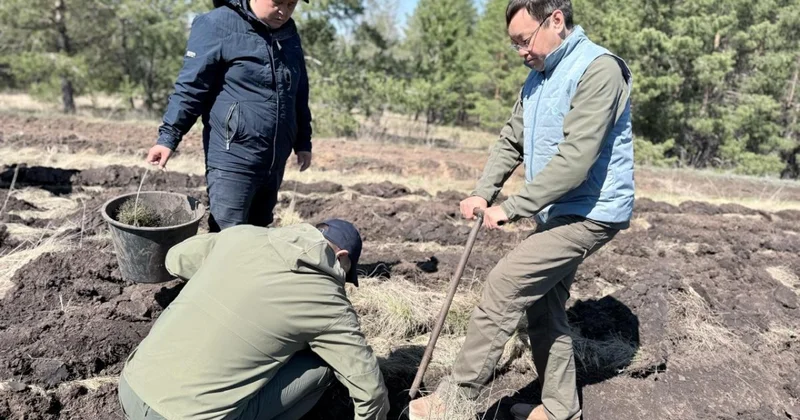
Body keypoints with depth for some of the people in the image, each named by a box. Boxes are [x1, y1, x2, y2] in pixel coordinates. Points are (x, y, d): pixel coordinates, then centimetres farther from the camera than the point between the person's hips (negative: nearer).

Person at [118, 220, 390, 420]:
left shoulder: (241, 234, 6)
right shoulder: (327, 303, -4)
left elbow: (175, 260, 25)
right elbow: (370, 389, 2)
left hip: (130, 391, 6)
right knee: (321, 363, 6)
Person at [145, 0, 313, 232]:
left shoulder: (289, 32, 11)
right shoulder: (218, 25, -9)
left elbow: (298, 94, 19)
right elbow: (191, 86, -9)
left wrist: (303, 141, 19)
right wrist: (169, 136, -12)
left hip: (274, 162, 6)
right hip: (233, 160, -6)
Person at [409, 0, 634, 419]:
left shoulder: (598, 69, -18)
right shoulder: (538, 77, 11)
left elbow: (574, 160, -26)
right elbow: (510, 142, 13)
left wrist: (512, 208, -22)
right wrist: (482, 193, -2)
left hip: (590, 213, -9)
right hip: (559, 212, 9)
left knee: (504, 285, -15)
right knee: (543, 307, 13)